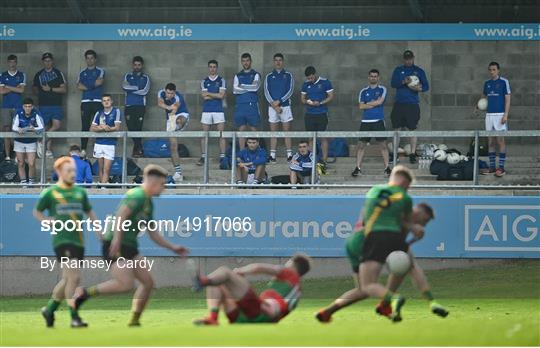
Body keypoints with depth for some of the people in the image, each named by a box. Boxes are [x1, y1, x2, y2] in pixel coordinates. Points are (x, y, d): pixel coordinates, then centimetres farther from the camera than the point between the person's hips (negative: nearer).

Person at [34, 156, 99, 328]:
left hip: (78, 241, 6)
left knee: (67, 280, 12)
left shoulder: (80, 192, 12)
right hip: (62, 240, -6)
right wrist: (48, 221, -8)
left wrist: (99, 230, 12)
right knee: (74, 278, -16)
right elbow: (37, 212, 9)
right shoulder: (50, 193, 0)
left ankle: (49, 309, 30)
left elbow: (89, 212, 23)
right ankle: (74, 317, -13)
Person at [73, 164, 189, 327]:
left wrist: (173, 247, 23)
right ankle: (85, 292, -12)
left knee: (148, 282, 4)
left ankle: (134, 320, 9)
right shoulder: (137, 196, -11)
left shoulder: (149, 203, 20)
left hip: (129, 247, 10)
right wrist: (116, 239, -34)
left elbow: (153, 234, 26)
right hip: (115, 246, -10)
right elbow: (121, 215, -25)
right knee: (126, 284, -21)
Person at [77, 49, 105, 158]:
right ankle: (83, 150, -3)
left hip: (97, 101, -2)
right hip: (85, 101, 2)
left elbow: (100, 81, -9)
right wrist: (93, 85, -9)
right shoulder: (82, 73, 17)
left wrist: (86, 86, -2)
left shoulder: (100, 71, 10)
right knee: (85, 126, -2)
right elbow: (79, 86, 1)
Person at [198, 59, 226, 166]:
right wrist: (216, 95, -7)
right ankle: (203, 157, 5)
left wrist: (209, 94, -4)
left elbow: (222, 95, -8)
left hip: (219, 110, -2)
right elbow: (204, 96, -4)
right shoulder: (204, 81, 8)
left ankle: (222, 157, -4)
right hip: (206, 110, 2)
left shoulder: (221, 81, 4)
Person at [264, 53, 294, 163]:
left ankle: (289, 155, -2)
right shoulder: (269, 76, 9)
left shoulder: (288, 75, 6)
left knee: (287, 132, -2)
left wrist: (279, 101, -13)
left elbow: (290, 91, -2)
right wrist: (274, 105, -11)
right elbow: (266, 92, 2)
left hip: (285, 106, -1)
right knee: (273, 132, 2)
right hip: (272, 107, 1)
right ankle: (272, 156, 2)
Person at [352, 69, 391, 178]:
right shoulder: (364, 91, 11)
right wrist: (374, 104, -5)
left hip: (378, 121, -2)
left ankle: (387, 167, 2)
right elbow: (361, 106, 1)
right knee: (361, 144, 0)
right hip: (366, 121, 2)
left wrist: (368, 104, -1)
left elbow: (380, 101, -10)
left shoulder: (382, 89, 5)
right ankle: (358, 168, 5)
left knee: (383, 144, -2)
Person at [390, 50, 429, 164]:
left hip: (412, 104, -1)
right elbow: (393, 83, -2)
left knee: (412, 129, -3)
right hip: (399, 103, 1)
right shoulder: (398, 70, 10)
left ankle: (413, 154, 1)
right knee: (397, 129, 2)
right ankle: (394, 153, 9)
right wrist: (403, 82, -20)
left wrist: (420, 88, -17)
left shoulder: (419, 71, 8)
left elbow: (426, 86, 5)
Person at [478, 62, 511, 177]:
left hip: (500, 115, -5)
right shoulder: (487, 83, 13)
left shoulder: (504, 82, -3)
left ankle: (501, 168, -3)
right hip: (489, 114, 5)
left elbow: (507, 99, -5)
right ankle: (492, 167, 10)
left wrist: (506, 115, -13)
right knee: (491, 142, 6)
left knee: (500, 141, -5)